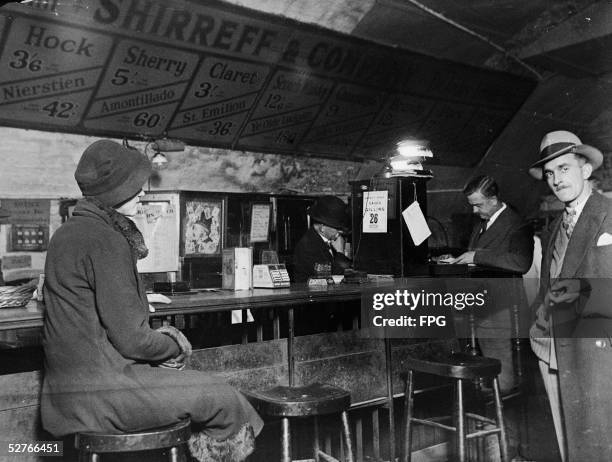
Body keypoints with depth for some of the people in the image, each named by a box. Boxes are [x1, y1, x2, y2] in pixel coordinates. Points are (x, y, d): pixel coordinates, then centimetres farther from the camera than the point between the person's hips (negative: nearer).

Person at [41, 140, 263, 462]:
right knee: (225, 399, -4)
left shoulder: (67, 233, 11)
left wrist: (162, 339, 11)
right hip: (101, 394, -10)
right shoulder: (105, 240, -19)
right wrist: (176, 345, -1)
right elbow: (130, 339, -20)